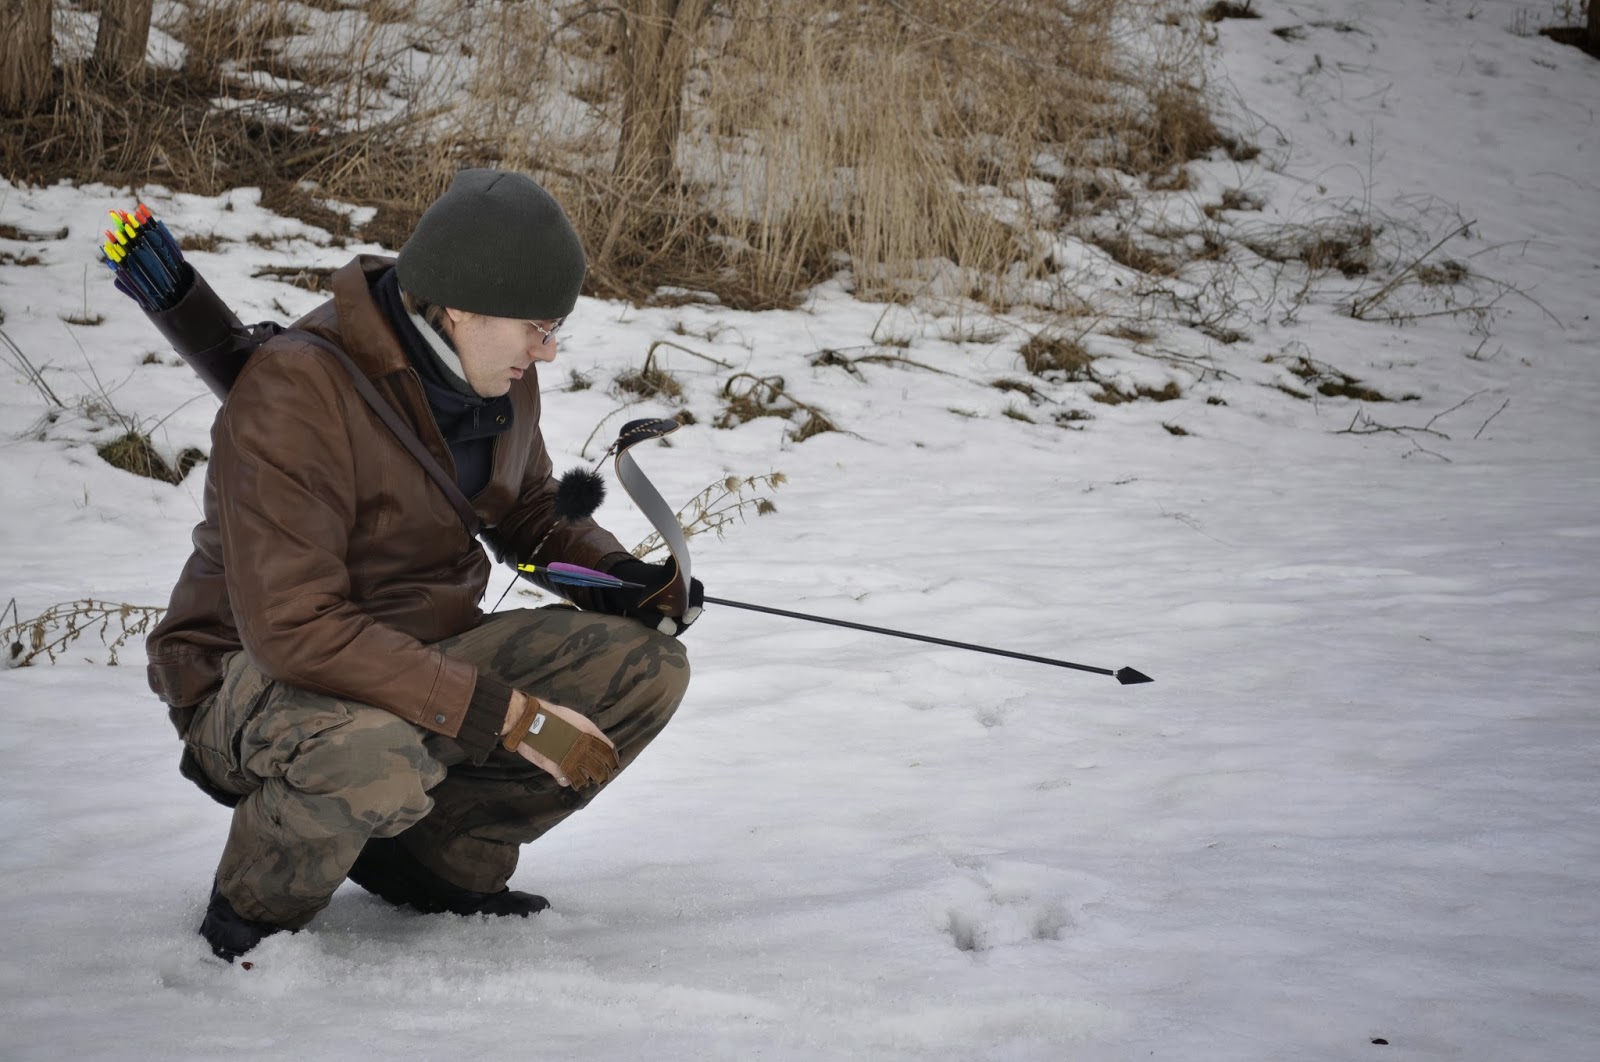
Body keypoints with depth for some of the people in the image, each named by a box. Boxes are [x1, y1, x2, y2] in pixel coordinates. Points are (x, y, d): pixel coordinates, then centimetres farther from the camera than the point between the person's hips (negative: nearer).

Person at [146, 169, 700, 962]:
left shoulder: (501, 376, -2)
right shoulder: (293, 391, -27)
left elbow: (531, 514, 17)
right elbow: (295, 628, -33)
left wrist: (622, 578, -7)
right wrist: (508, 715, -34)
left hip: (427, 654, 8)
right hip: (257, 674, -7)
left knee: (646, 667, -10)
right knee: (376, 756, -41)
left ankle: (443, 857, 5)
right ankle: (256, 910, -8)